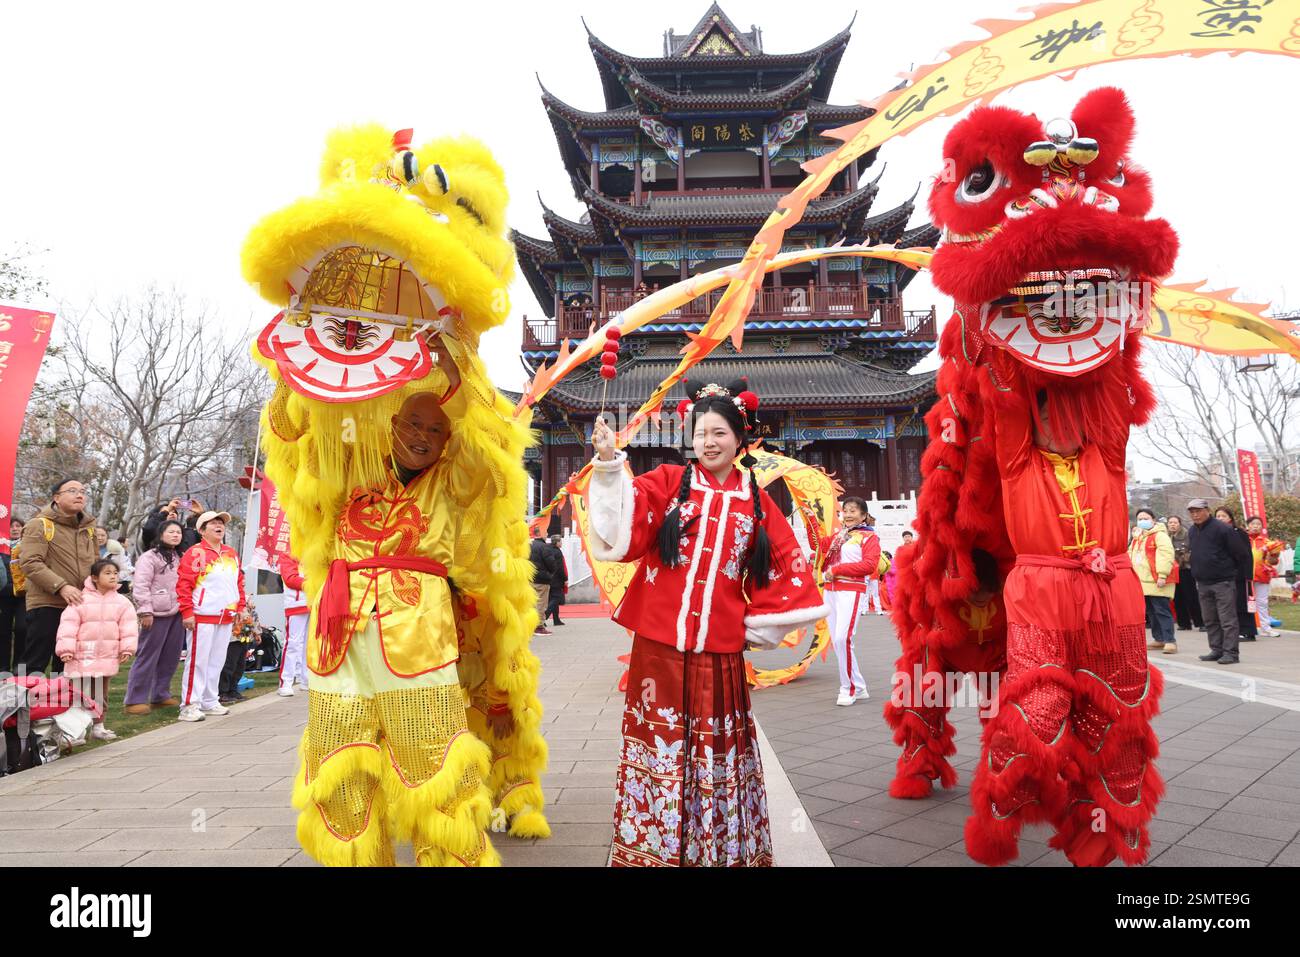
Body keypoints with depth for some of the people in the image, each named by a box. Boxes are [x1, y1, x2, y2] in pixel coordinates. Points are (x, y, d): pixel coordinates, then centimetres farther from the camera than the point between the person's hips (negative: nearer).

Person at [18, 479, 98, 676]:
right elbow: (30, 563, -18)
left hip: (79, 607, 6)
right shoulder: (40, 525, -8)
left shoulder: (88, 528, 13)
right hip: (46, 605, -6)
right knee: (34, 665, -2)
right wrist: (61, 586, -26)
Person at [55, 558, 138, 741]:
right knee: (81, 694, -1)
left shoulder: (122, 602, 1)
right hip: (82, 656, -3)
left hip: (107, 657, 3)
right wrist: (66, 649, -15)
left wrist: (127, 649, -4)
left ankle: (98, 726, 25)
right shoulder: (81, 600, -8)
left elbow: (128, 626, 1)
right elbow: (68, 624, -10)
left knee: (101, 694, 14)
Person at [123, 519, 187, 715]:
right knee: (147, 657, -5)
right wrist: (145, 611, -17)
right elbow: (141, 586, -12)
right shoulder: (150, 557, -5)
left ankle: (160, 695, 22)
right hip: (157, 614, -7)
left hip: (177, 613, 7)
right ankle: (135, 700, 1)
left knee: (171, 657, 11)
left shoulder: (181, 558, 18)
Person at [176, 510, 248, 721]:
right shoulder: (195, 553, -6)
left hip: (226, 617, 7)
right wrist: (187, 612, -17)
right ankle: (189, 705, 2)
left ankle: (209, 702, 21)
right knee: (198, 660, -4)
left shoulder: (231, 554, 15)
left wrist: (240, 607, 14)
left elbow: (239, 582, 20)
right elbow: (184, 584, -11)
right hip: (202, 616, -7)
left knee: (217, 661, 12)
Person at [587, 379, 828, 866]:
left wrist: (755, 626, 5)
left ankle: (721, 850, 28)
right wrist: (610, 463, -28)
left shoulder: (756, 502, 8)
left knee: (717, 756, 10)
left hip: (720, 650, 1)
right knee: (659, 749, 7)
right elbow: (619, 524, -14)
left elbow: (788, 573, 12)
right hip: (658, 644, -1)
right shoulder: (667, 482, 3)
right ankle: (652, 846, 24)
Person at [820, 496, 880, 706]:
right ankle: (859, 687, 19)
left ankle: (849, 689, -3)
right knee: (836, 641, 8)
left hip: (851, 591, -7)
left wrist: (837, 569, -14)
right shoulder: (839, 535, 18)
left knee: (842, 639, -17)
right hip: (831, 591, 7)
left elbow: (869, 565, -13)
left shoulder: (869, 537, -1)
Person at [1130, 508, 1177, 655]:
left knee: (1162, 611, -10)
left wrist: (1162, 575, -24)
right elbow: (1130, 556, 24)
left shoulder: (1159, 535, -9)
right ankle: (1159, 639, 22)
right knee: (1151, 612, 13)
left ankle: (1170, 641, -7)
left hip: (1157, 581, -9)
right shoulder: (1137, 538, 19)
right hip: (1143, 582, 9)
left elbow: (1167, 554, -19)